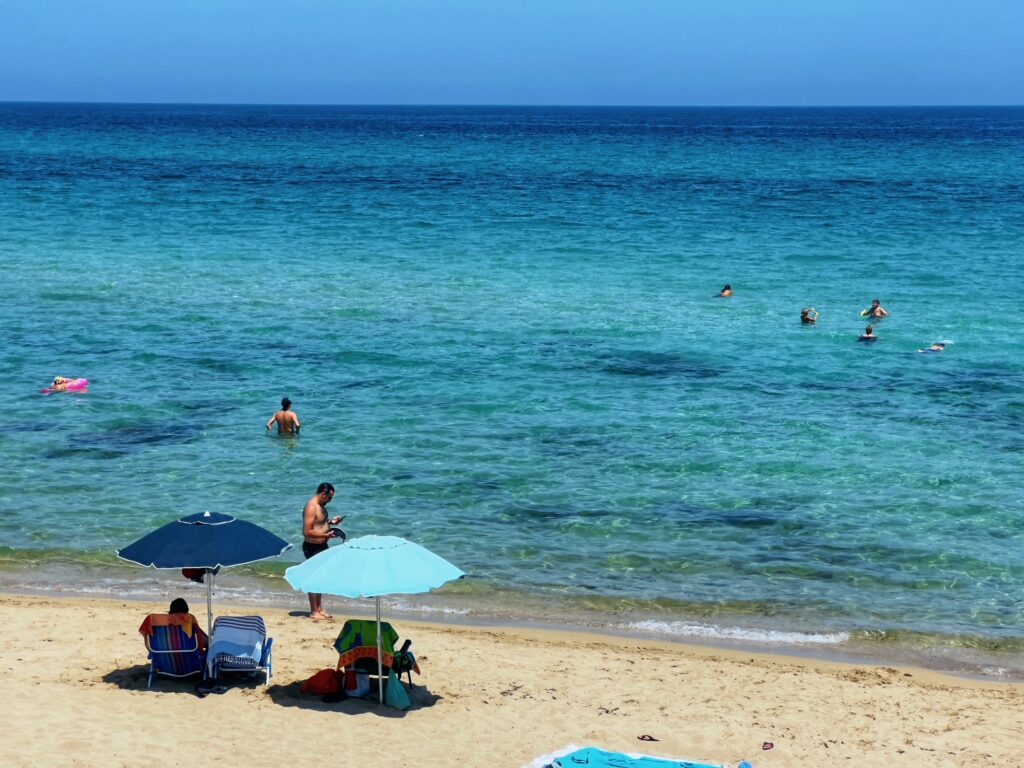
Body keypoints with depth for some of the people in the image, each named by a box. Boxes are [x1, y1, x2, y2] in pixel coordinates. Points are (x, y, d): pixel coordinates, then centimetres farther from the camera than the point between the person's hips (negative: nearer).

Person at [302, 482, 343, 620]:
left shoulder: (320, 506, 9)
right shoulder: (311, 507, -22)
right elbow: (307, 532, -26)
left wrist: (330, 522, 8)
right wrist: (327, 535, -26)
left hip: (321, 546, 10)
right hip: (313, 547, -10)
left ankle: (319, 608, 28)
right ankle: (314, 612, 5)